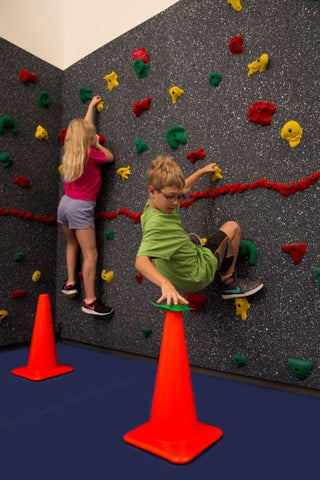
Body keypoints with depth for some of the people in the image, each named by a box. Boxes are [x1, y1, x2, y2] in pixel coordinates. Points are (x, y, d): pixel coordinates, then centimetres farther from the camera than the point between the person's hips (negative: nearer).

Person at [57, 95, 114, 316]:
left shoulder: (70, 151, 6)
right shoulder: (90, 153, -13)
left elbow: (83, 126, 21)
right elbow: (110, 156, 6)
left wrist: (92, 105, 32)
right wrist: (97, 143, 18)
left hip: (65, 203, 8)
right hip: (81, 207, -8)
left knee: (72, 244, 27)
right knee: (91, 254, -5)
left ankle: (70, 283, 34)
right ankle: (90, 301, -3)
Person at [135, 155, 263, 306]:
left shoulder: (158, 203, -6)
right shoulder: (155, 224, -33)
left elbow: (184, 187, 14)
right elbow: (141, 260, -48)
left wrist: (202, 171, 26)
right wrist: (165, 283, -63)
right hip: (198, 275, -9)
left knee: (192, 238, 41)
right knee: (232, 227, 4)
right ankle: (230, 283, 9)